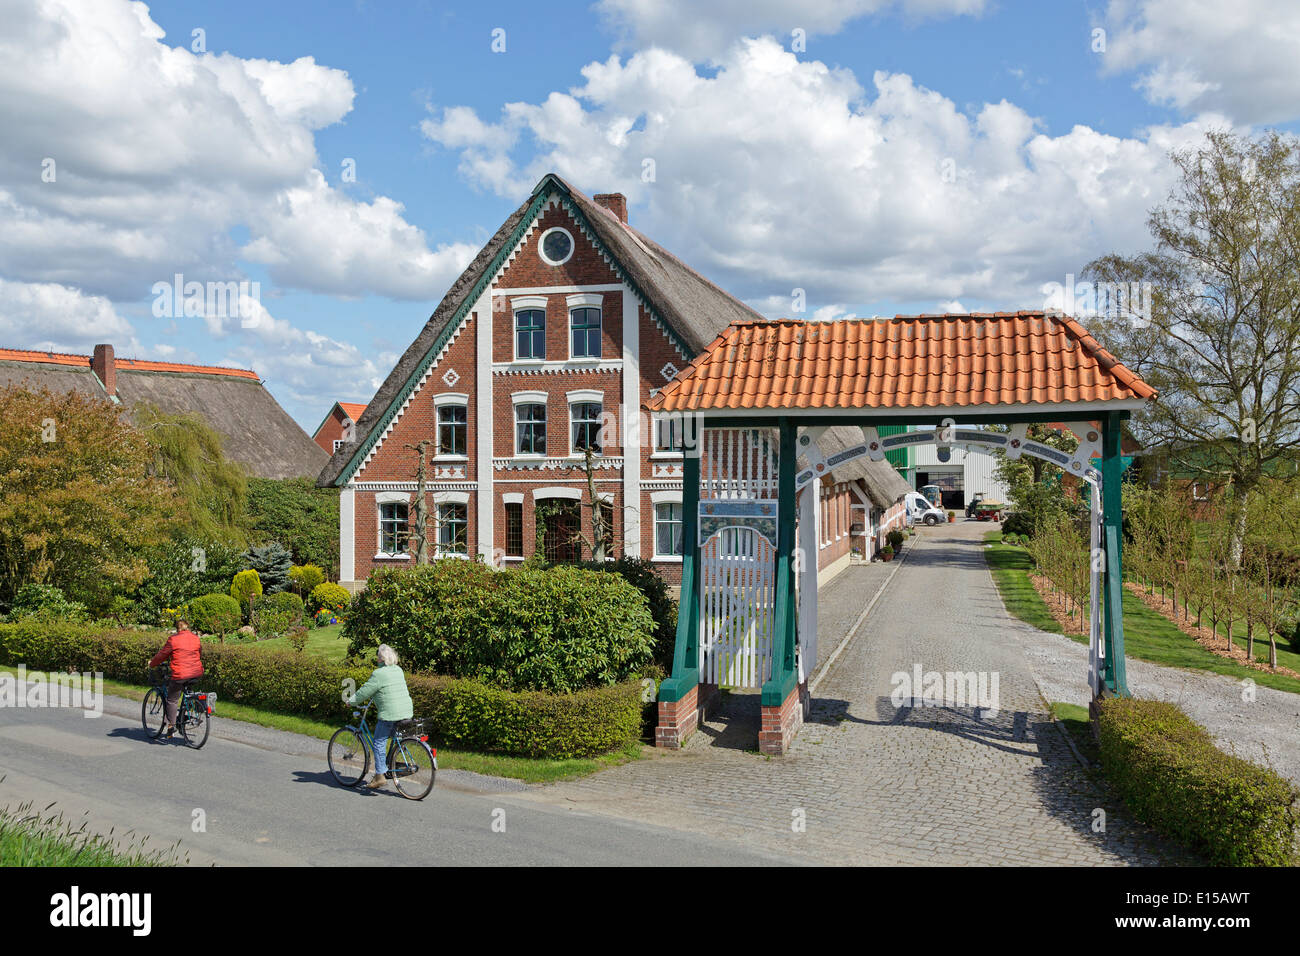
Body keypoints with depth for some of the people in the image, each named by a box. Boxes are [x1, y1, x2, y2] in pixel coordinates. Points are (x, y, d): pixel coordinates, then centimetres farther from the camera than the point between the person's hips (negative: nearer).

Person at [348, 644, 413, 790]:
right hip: (407, 712, 8)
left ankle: (380, 775, 0)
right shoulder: (398, 670, 14)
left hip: (390, 714, -8)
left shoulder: (379, 674, -11)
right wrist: (372, 696, 39)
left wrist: (351, 701, 11)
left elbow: (365, 691, -5)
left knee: (379, 742, 2)